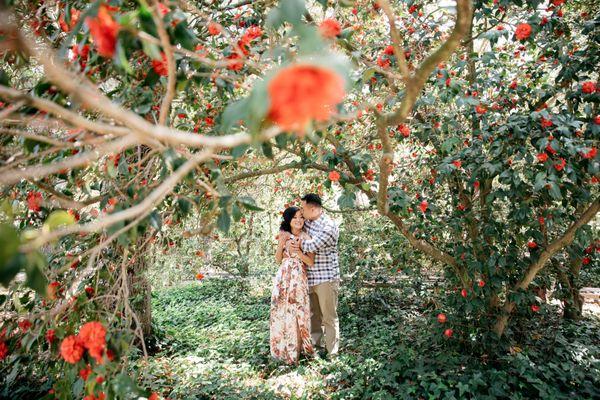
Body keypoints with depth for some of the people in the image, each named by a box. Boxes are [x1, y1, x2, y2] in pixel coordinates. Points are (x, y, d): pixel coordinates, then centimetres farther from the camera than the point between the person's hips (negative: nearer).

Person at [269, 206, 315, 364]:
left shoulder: (306, 238, -1)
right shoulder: (284, 236, 5)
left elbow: (311, 262, -5)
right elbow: (278, 259, 6)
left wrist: (298, 251, -19)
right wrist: (281, 245, -10)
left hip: (299, 279, -2)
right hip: (283, 278, 2)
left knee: (297, 312, 1)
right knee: (282, 312, 6)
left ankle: (298, 347, 21)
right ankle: (284, 348, 23)